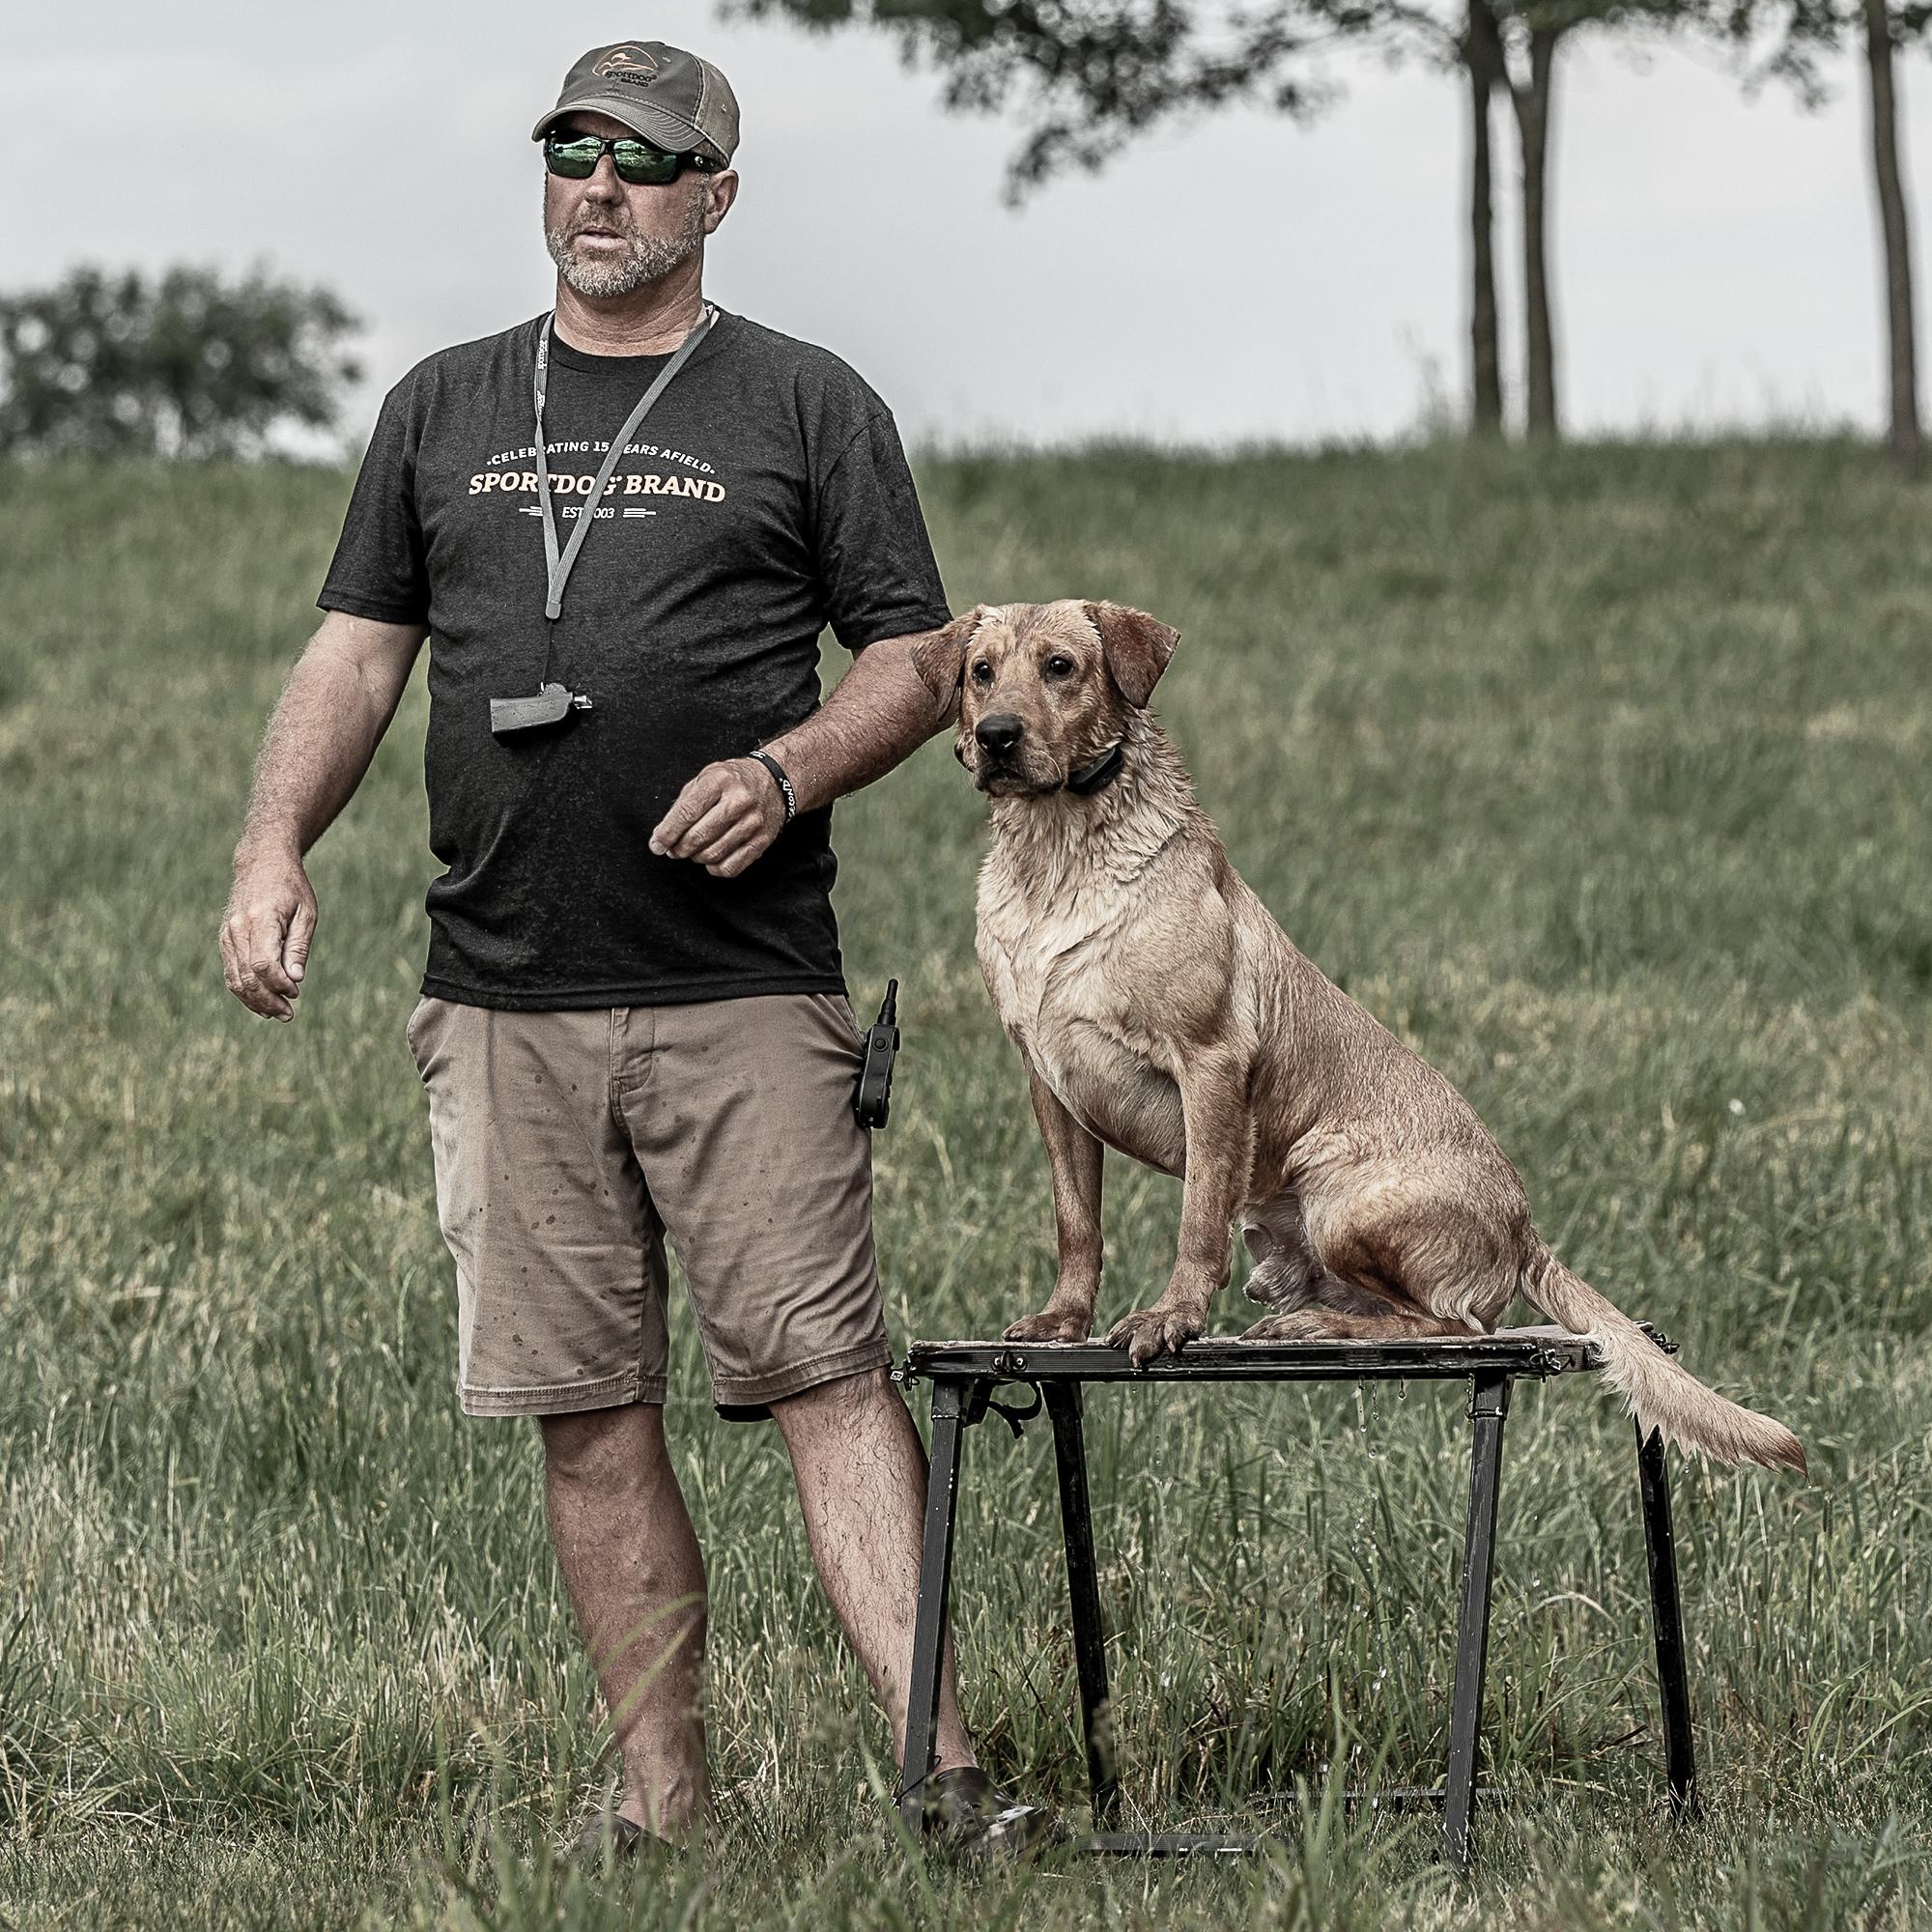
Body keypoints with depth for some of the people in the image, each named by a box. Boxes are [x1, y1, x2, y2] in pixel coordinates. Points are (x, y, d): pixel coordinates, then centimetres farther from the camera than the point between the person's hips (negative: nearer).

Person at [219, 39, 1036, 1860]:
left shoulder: (805, 406, 7)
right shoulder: (444, 407, 16)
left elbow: (915, 663, 6)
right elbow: (357, 648, 16)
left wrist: (786, 771, -13)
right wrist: (272, 849, 1)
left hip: (743, 992, -3)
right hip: (503, 1005, 3)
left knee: (826, 1374, -11)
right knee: (586, 1410, 3)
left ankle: (943, 1774, -15)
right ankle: (659, 1798, 9)